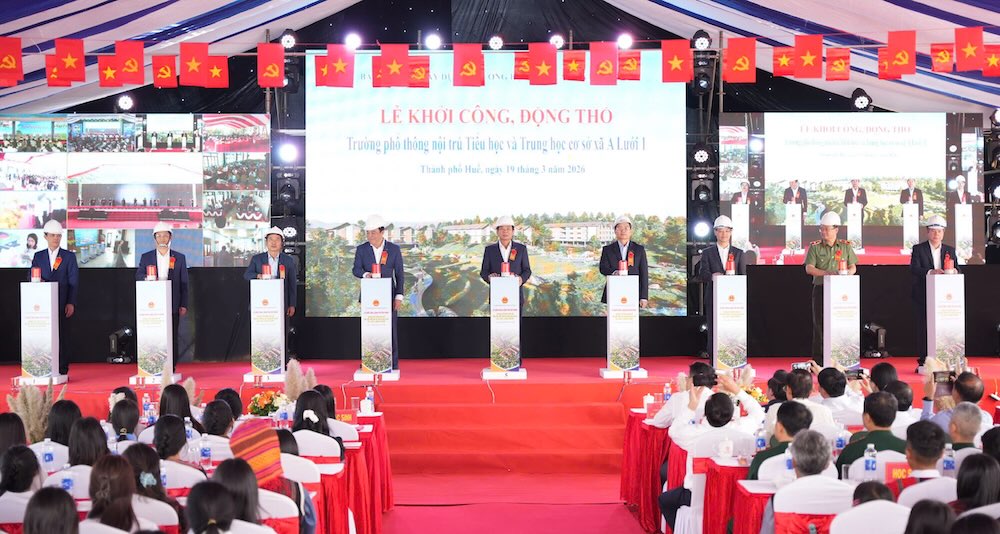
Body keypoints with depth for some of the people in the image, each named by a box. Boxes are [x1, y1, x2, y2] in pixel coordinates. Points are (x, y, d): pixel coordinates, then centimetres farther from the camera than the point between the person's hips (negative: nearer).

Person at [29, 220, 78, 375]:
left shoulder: (69, 256, 7)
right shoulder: (38, 256, 14)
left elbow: (74, 282, 1)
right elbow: (31, 276, 10)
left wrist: (71, 303, -7)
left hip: (63, 305, -2)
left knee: (63, 337, -2)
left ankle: (62, 371, 3)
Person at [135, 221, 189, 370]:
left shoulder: (179, 258, 10)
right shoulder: (146, 257, 12)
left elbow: (184, 283, 7)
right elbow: (138, 275, 3)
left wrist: (184, 305, 1)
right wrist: (146, 278, -21)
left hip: (172, 305, 0)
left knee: (172, 336, 0)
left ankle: (171, 368, 3)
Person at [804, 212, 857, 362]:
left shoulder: (846, 246, 9)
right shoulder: (815, 247, 3)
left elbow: (853, 267, 9)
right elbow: (809, 268, -6)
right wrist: (825, 273, -21)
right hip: (820, 289, -1)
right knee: (820, 323, -2)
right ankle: (818, 358, 1)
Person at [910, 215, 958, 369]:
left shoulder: (950, 250, 14)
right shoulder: (918, 249, 3)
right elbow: (914, 269, -10)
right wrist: (930, 272, -27)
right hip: (923, 296, -3)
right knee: (923, 329, -2)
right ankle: (922, 363, 2)